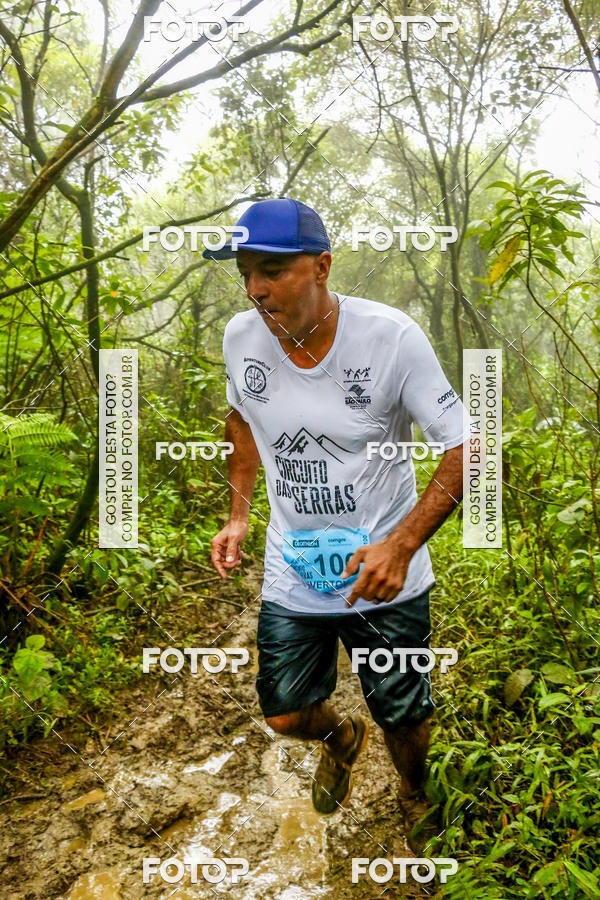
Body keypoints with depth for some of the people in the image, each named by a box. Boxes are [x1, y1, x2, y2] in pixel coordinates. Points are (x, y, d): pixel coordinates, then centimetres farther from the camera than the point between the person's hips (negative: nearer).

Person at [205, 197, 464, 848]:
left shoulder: (390, 336, -21)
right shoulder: (241, 336, -7)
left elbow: (465, 446, -15)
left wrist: (402, 544, -26)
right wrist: (238, 514, 6)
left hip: (385, 578, -3)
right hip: (291, 575, 3)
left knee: (405, 721, 12)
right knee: (284, 715, 13)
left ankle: (414, 796, 49)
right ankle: (340, 736, 51)